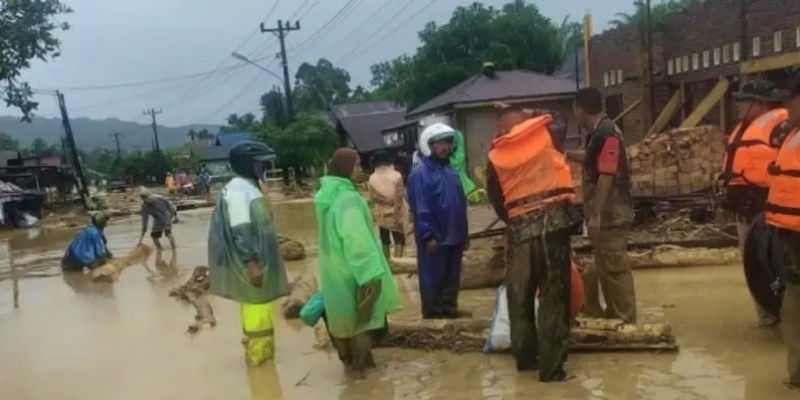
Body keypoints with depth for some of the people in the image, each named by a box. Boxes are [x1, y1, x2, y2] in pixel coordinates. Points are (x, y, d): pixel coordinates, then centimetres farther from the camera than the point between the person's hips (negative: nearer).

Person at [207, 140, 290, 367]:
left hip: (261, 259, 10)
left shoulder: (249, 187, 12)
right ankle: (257, 353, 12)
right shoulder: (237, 190, -19)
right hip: (252, 262, -10)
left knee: (262, 306, 18)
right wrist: (251, 264, -25)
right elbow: (240, 232, -24)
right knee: (256, 307, 1)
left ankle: (263, 349, 30)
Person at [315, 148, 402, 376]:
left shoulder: (327, 195, 5)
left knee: (343, 313, 19)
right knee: (360, 315, 6)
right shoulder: (348, 198, -24)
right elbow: (357, 239, -28)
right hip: (351, 269, -9)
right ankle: (361, 362, 16)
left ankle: (348, 358, 32)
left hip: (332, 267, 9)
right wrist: (372, 272, -26)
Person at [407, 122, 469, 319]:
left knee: (452, 277, 15)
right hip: (434, 238, -8)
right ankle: (432, 313, 13)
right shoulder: (420, 174, -14)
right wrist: (429, 236, -19)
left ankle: (449, 308, 27)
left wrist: (464, 232, 16)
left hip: (454, 236, 8)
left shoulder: (451, 172, 12)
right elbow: (420, 209, -18)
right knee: (433, 278, 2)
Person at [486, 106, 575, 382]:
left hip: (520, 229, 2)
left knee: (519, 295, 16)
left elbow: (496, 200, 11)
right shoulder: (544, 135, 6)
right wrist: (531, 116, 35)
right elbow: (560, 121, 29)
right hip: (553, 222, -1)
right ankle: (551, 367, 5)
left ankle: (525, 357, 28)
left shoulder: (495, 157, 8)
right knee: (554, 295, 3)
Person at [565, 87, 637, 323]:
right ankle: (613, 315, 30)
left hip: (609, 214, -10)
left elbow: (606, 177, -23)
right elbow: (589, 158, 32)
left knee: (616, 268, -3)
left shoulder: (606, 134, -18)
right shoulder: (599, 133, 12)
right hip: (605, 213, 10)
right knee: (605, 267, 18)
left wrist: (596, 215, -23)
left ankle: (626, 321, 6)